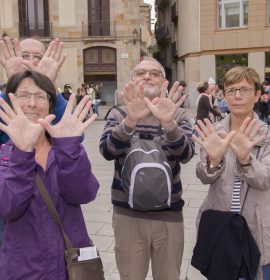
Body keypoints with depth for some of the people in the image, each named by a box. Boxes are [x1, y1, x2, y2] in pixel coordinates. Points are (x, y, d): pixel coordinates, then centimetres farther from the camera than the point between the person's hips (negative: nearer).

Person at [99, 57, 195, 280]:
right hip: (127, 213, 0)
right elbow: (107, 151, -20)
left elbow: (185, 155, -19)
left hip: (168, 213, 1)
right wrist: (130, 120, -38)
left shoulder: (177, 114, -1)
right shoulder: (119, 114, -1)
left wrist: (168, 122, -39)